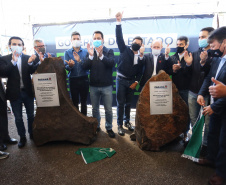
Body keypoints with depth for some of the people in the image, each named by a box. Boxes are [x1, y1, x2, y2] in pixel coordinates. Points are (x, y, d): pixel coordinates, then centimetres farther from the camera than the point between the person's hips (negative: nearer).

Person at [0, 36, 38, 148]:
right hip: (14, 93, 0)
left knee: (31, 115, 12)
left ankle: (32, 134, 32)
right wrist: (13, 61, -26)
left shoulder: (28, 58, 0)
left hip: (28, 92, 1)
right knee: (18, 118, 11)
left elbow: (33, 72, -8)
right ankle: (22, 137, 27)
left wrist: (30, 63, -28)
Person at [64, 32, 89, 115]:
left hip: (84, 79, 0)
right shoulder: (67, 52, 7)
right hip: (73, 79, 0)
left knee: (84, 101, 6)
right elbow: (66, 67, -1)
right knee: (74, 102, 5)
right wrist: (70, 65, -23)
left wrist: (80, 61, -22)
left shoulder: (85, 51, 6)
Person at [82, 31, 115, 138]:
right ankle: (96, 126, 33)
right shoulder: (90, 52, 6)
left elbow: (111, 63, -18)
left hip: (106, 86, -2)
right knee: (95, 109, 15)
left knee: (108, 109, 5)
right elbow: (85, 67, -7)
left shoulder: (109, 51, 1)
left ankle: (109, 127, 24)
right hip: (94, 86, 2)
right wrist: (91, 55, -22)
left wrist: (101, 55, -33)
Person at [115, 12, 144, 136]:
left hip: (132, 82, 3)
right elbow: (119, 37, -10)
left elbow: (140, 71, 8)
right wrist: (118, 22, -17)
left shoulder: (141, 56, 8)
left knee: (128, 103, 12)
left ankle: (127, 122, 28)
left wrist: (136, 82, -3)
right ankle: (120, 125, 8)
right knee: (120, 103, -1)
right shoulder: (124, 49, 1)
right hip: (121, 80, -3)